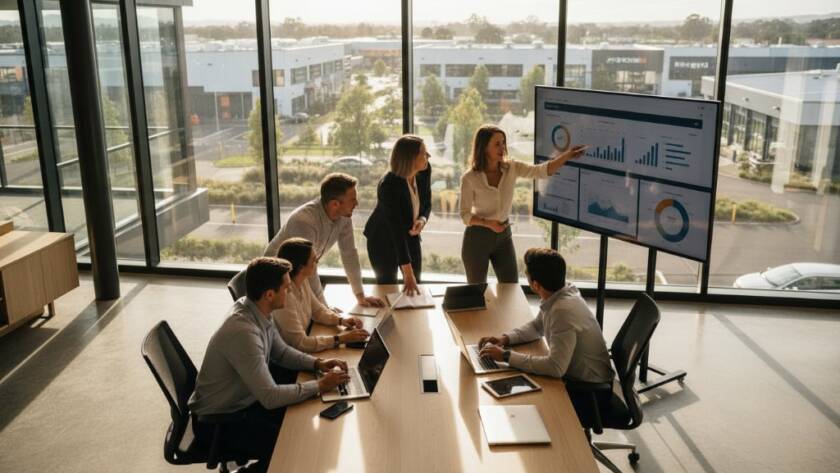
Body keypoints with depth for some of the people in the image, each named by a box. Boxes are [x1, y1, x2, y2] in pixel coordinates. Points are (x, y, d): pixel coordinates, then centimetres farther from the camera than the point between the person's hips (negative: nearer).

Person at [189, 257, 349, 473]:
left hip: (242, 401, 9)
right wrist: (319, 385, -22)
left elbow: (281, 352, 10)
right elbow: (270, 397, -32)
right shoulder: (243, 332, -33)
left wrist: (318, 363, -5)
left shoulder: (256, 311, -6)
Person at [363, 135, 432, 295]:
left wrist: (422, 219, -24)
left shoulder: (425, 171, -17)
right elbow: (396, 229, -37)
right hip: (383, 240, -5)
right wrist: (407, 271, -39)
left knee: (416, 284, 13)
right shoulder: (389, 185, -35)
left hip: (410, 236, 5)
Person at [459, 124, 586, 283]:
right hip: (477, 237, -4)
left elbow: (542, 171, -17)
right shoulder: (469, 178, -17)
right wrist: (487, 223, -31)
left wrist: (567, 155, -31)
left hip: (504, 235, 4)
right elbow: (465, 215, -14)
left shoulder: (512, 167, -6)